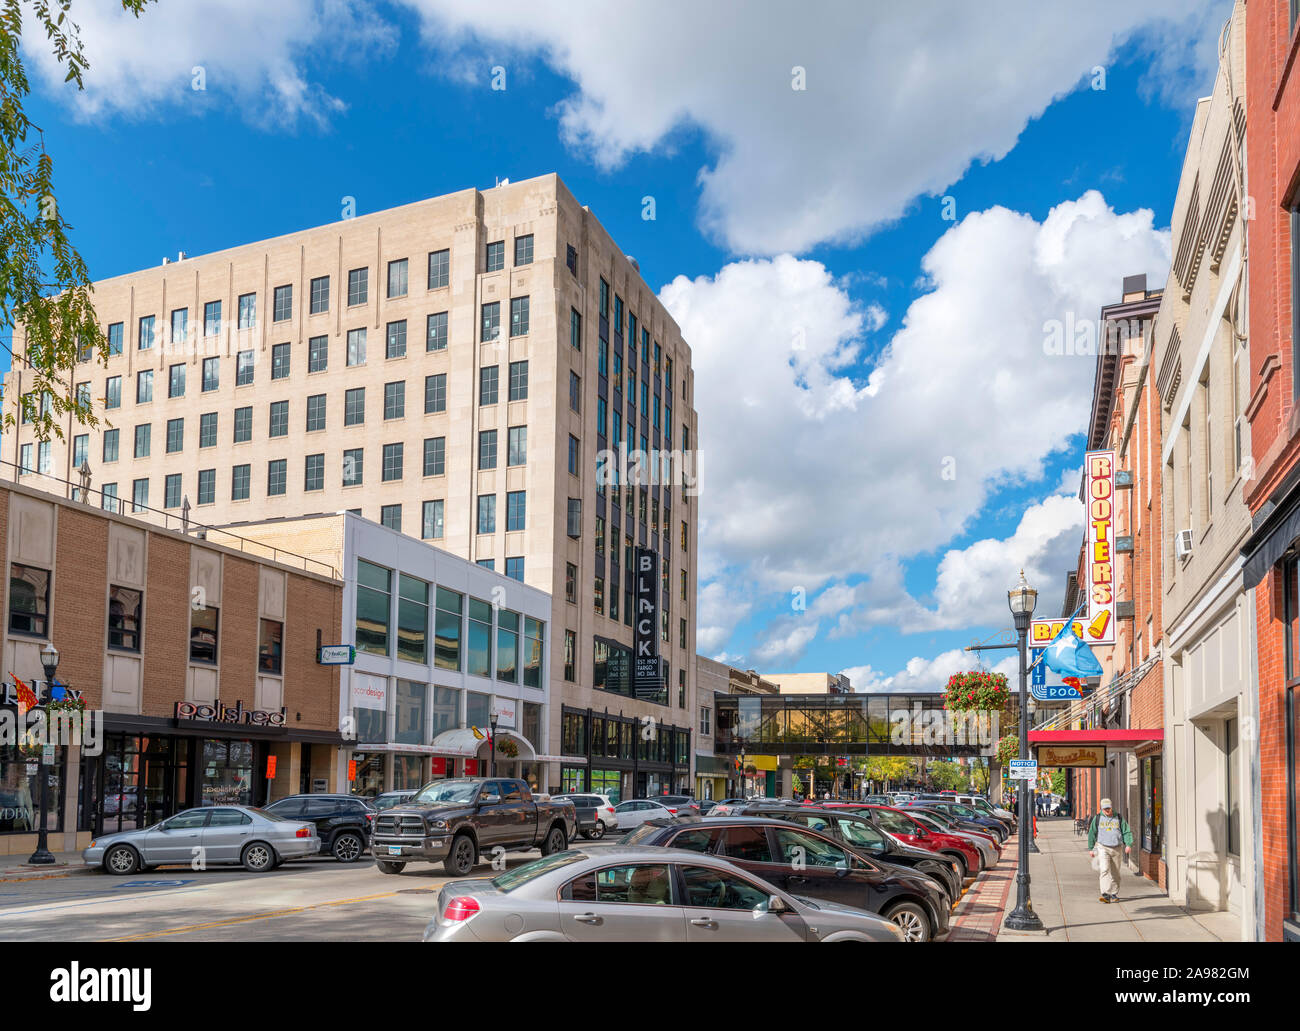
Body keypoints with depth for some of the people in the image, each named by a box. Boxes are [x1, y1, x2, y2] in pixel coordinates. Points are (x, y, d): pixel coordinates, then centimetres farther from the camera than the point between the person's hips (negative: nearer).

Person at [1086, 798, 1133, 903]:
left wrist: (1128, 844, -9)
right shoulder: (1097, 818, 5)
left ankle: (1114, 894, 20)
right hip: (1103, 847, -2)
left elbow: (1126, 832, 7)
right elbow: (1092, 834, 11)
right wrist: (1091, 848, 10)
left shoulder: (1119, 818, 7)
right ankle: (1105, 894, -22)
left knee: (1115, 873, 7)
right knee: (1105, 870, -16)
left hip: (1116, 848, 2)